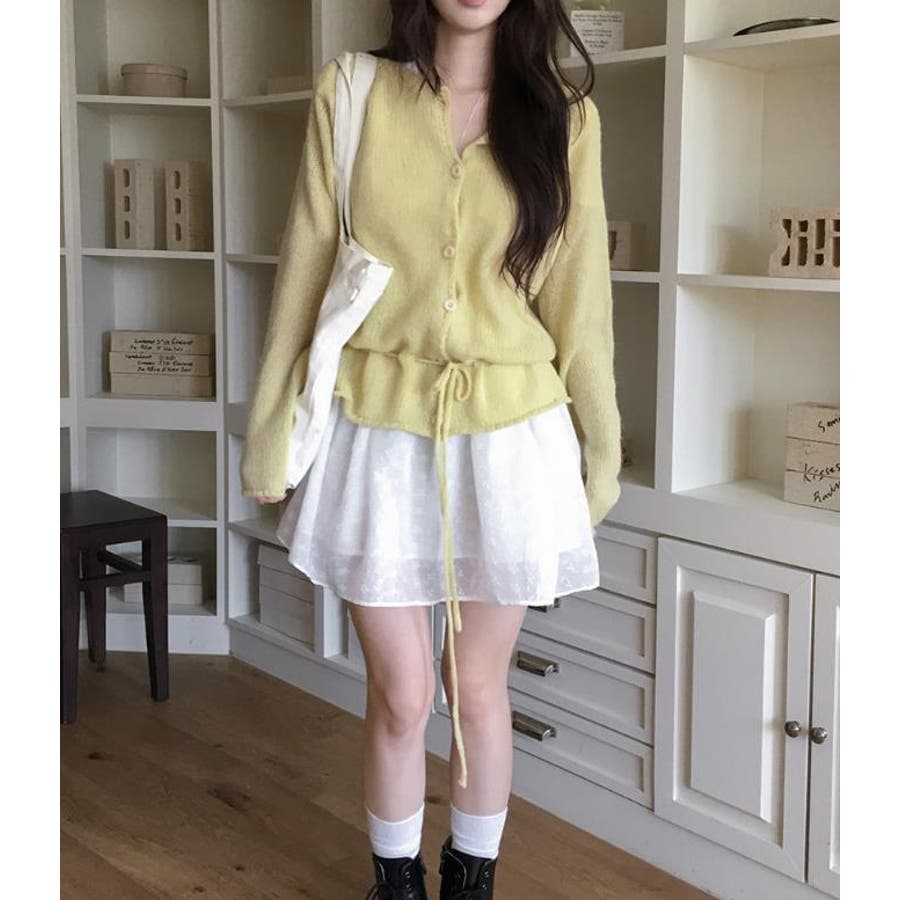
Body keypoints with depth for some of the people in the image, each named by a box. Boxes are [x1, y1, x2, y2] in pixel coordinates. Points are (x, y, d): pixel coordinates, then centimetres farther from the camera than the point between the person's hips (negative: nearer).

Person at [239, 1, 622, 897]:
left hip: (509, 440, 1)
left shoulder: (562, 116, 0)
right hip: (377, 435, 0)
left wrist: (598, 449, 8)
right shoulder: (349, 94, -2)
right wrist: (269, 433, 3)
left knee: (477, 687, 13)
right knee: (400, 695, 8)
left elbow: (578, 295, 4)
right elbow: (306, 269, 1)